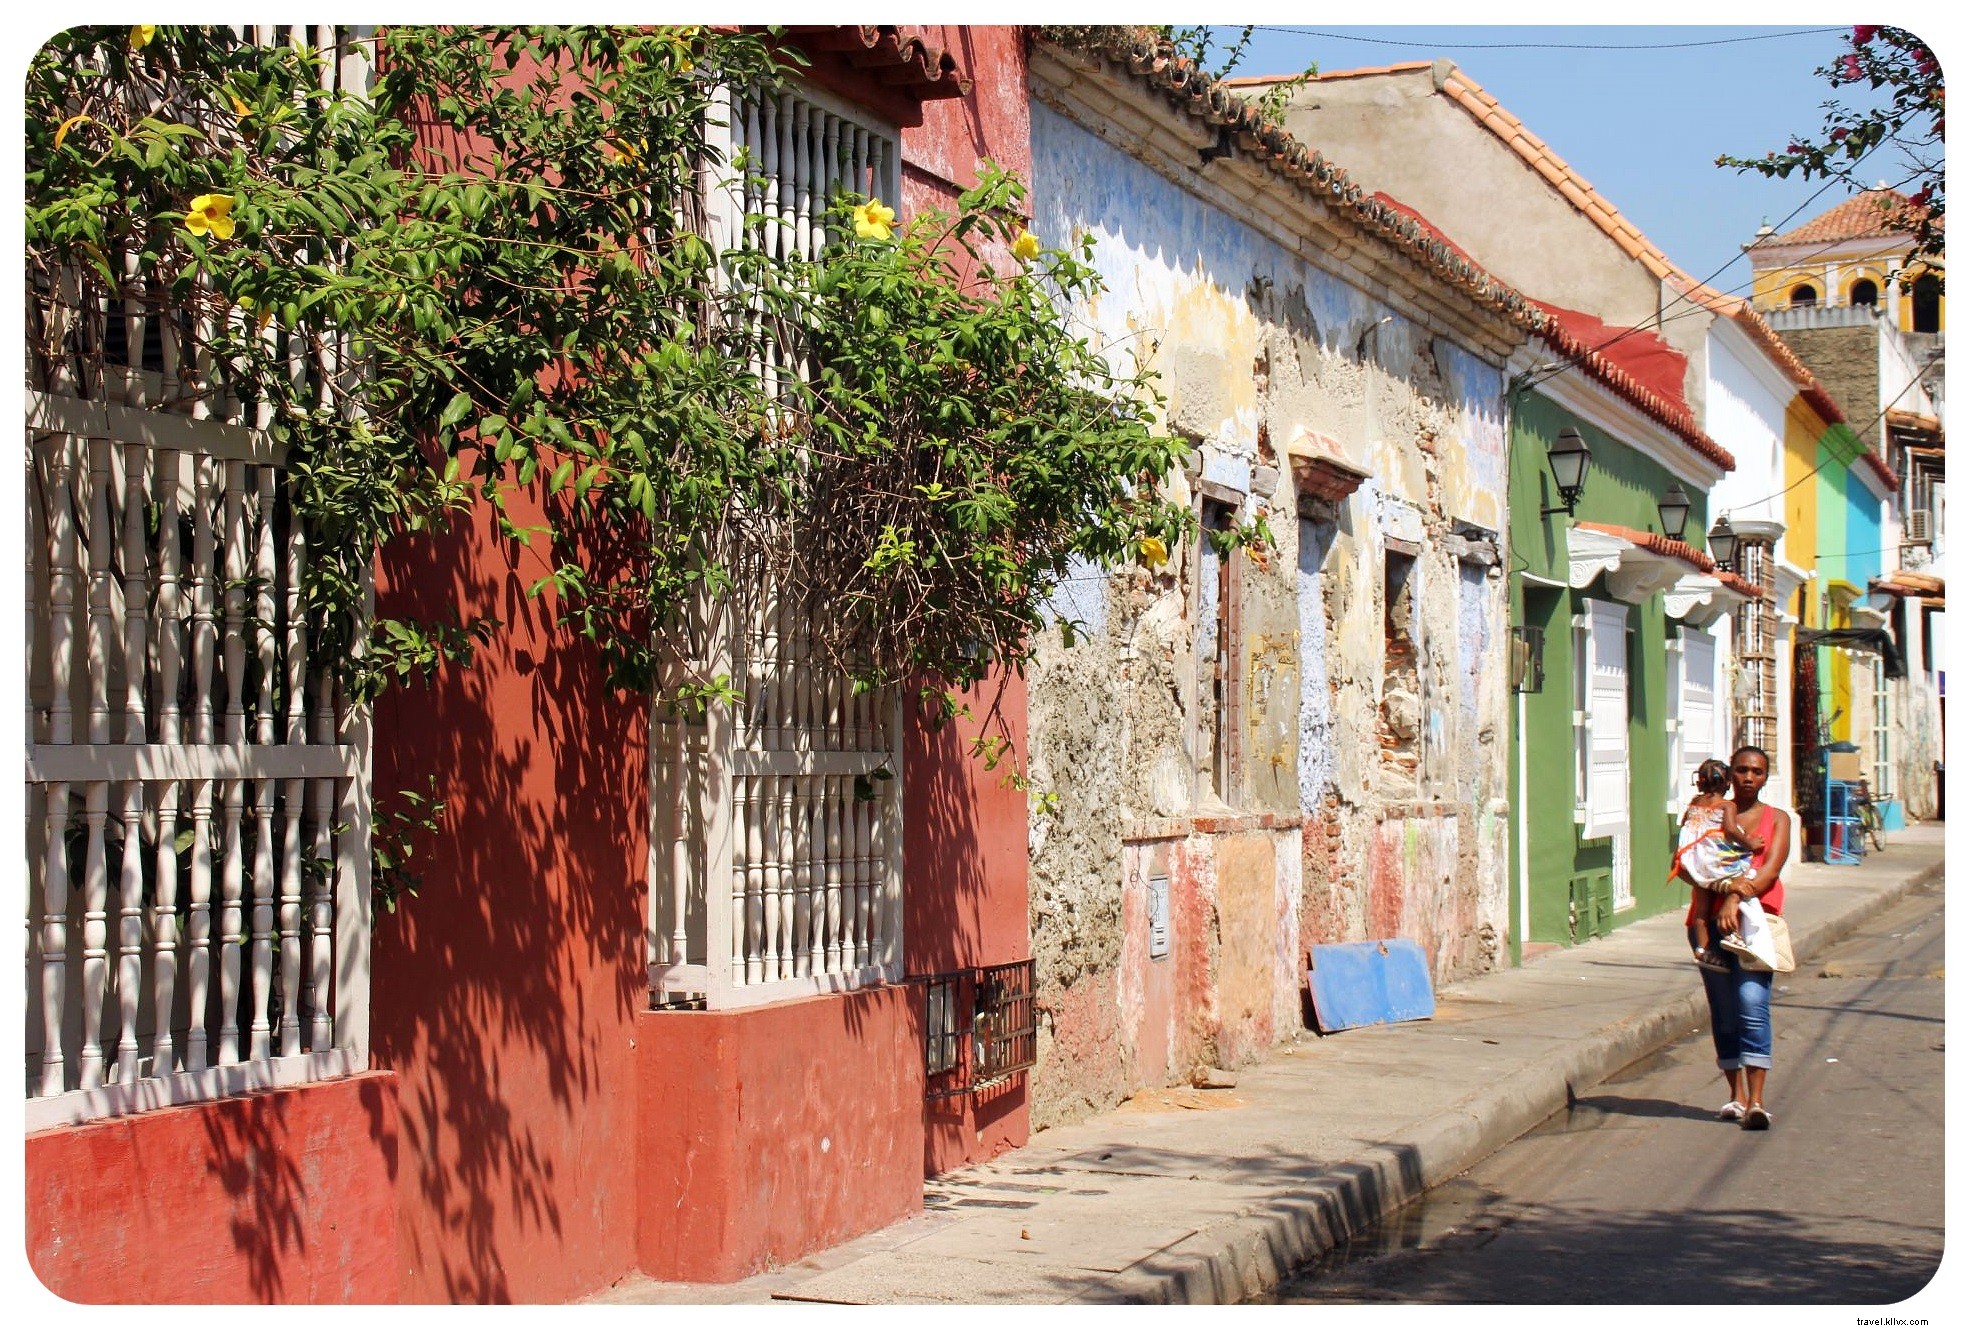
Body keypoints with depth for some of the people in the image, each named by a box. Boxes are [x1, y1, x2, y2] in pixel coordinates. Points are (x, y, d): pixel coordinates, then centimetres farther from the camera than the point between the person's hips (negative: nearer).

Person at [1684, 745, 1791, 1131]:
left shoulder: (1777, 820, 11)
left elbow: (1771, 869, -3)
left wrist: (1737, 898, -19)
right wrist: (1728, 885, -16)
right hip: (1712, 919, 2)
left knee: (1753, 1005, -16)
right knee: (1723, 1012, 5)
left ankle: (1756, 1101, -21)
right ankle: (1736, 1095, 16)